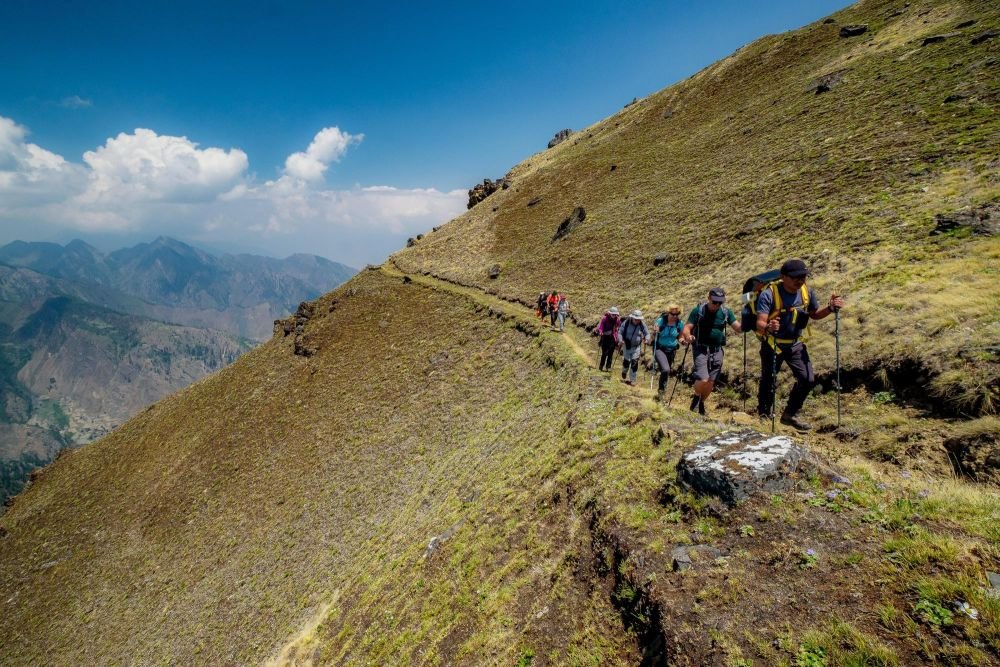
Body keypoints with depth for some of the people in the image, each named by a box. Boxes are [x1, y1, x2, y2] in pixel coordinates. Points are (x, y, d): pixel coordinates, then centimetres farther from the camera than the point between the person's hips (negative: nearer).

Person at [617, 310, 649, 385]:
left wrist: (646, 339, -21)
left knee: (634, 362, -7)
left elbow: (647, 333, 2)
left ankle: (632, 380, 2)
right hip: (626, 346, 0)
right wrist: (620, 340, -26)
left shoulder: (642, 324, -8)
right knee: (626, 361, 5)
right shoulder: (626, 323, -12)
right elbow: (620, 332, -8)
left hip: (636, 347, 0)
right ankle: (624, 372, 39)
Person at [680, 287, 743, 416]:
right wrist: (688, 336, -34)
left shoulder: (726, 312, 1)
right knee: (703, 380, -17)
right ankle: (696, 397, 15)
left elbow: (738, 328, -1)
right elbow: (687, 328, -11)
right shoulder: (698, 310, -8)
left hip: (717, 350, 3)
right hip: (701, 349, -3)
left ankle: (701, 402, 32)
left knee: (711, 382, 6)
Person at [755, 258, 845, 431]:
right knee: (768, 383, 2)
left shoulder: (807, 292, -5)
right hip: (772, 344, -5)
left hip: (795, 344, 5)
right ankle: (764, 417, 22)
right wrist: (767, 328, -53)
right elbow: (759, 324, -30)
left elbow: (814, 314, 13)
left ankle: (790, 415, 19)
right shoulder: (769, 294, -23)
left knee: (808, 379, 1)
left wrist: (830, 308, -7)